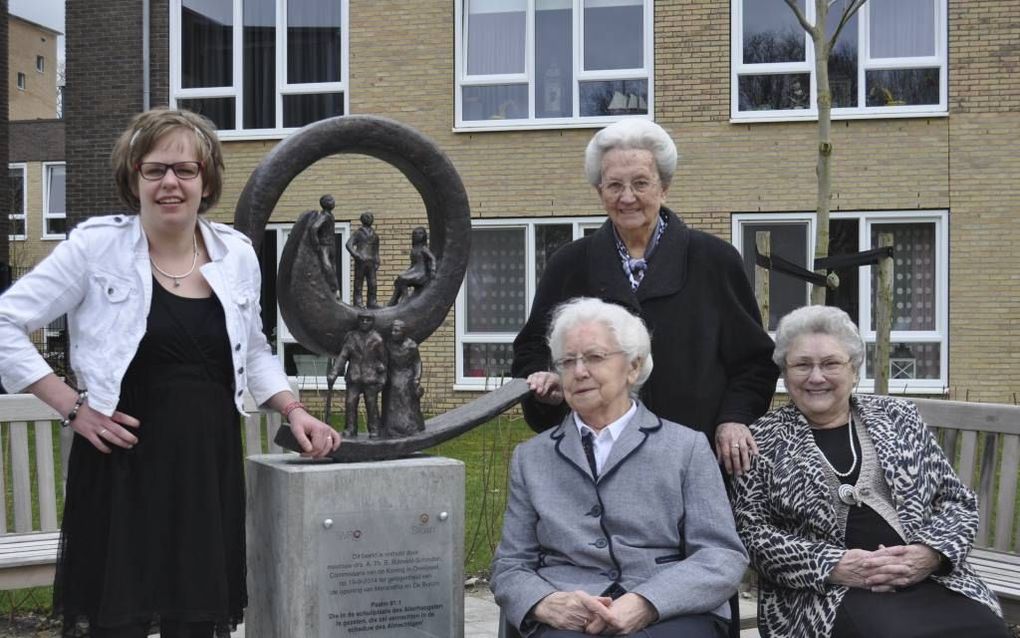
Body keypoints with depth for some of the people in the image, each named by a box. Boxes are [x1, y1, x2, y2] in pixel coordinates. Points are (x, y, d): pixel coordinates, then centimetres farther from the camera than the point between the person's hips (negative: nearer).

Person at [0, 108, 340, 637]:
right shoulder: (95, 246, -4)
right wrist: (72, 406, -8)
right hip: (122, 462, -3)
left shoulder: (237, 254, 8)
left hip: (211, 462, 4)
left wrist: (293, 411, 7)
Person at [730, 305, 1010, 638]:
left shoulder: (898, 418, 15)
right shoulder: (762, 440, 7)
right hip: (825, 593, -3)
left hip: (931, 579, 4)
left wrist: (932, 552, -7)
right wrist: (833, 566, -13)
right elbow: (751, 531, -1)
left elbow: (958, 502, 14)